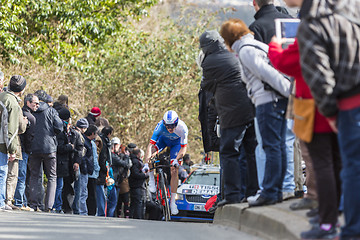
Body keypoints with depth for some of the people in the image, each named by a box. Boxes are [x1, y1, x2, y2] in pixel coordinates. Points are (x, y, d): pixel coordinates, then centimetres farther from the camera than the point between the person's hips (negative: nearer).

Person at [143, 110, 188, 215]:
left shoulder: (182, 128, -37)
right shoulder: (160, 126, -37)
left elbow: (184, 148, -30)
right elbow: (151, 145, -40)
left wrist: (177, 160, -47)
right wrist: (146, 163, -50)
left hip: (176, 143, -1)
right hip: (163, 139, 1)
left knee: (174, 171, -11)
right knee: (150, 151, -31)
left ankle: (172, 201, -3)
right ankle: (151, 178, -13)